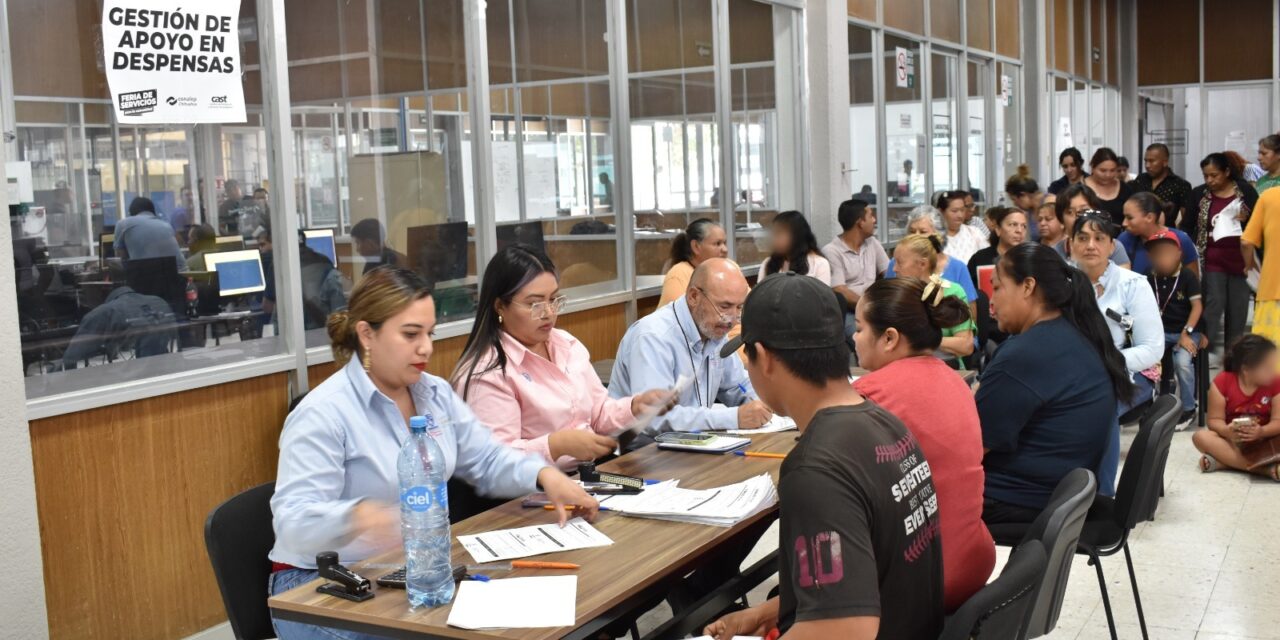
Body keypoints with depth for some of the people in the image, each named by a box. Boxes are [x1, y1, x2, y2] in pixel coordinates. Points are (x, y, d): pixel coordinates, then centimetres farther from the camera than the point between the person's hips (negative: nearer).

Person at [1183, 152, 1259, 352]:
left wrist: (1246, 219, -14)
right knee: (1213, 306, -9)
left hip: (1240, 260, 2)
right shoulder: (1198, 194, 0)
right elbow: (1187, 227, 5)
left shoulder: (1246, 191, 1)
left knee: (1238, 311, 8)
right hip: (1212, 261, -1)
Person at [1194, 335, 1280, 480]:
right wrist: (1227, 431, -34)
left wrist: (1261, 432, -36)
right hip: (1233, 440, 0)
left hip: (1263, 441, 0)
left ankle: (1222, 460, -33)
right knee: (1201, 437, -30)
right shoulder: (1222, 382, -12)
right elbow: (1215, 420, -11)